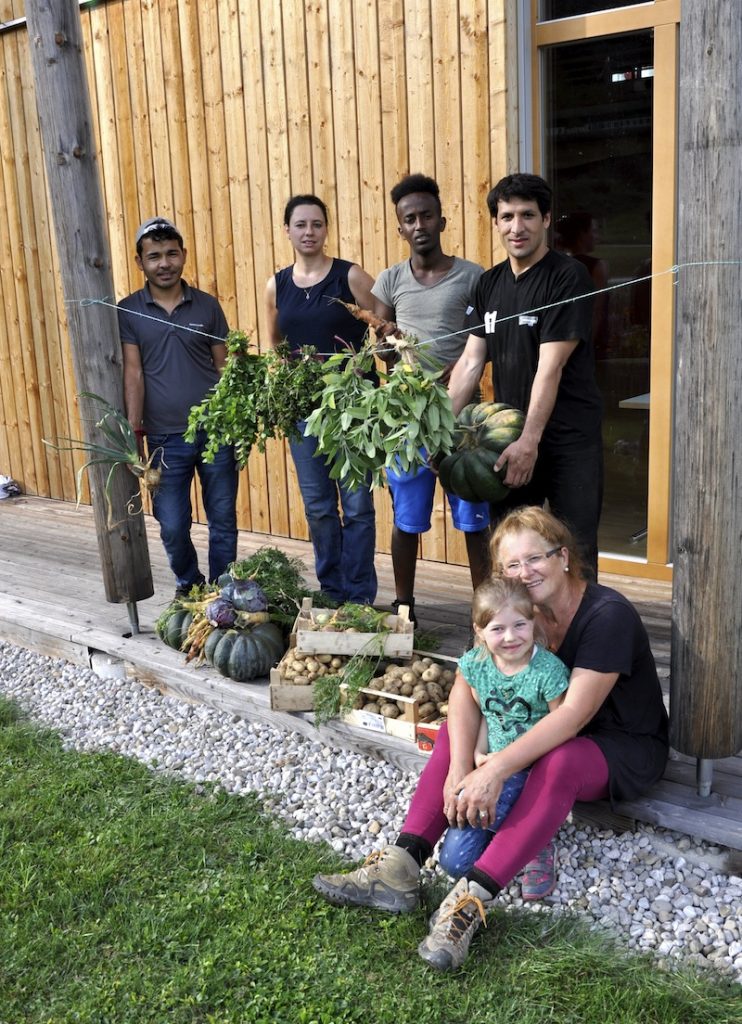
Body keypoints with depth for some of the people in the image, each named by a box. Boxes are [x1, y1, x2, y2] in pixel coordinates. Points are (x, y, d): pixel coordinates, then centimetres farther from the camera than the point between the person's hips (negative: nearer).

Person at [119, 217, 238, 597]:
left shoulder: (207, 305, 4)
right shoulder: (127, 312, 0)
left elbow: (225, 367, 6)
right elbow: (133, 373, -4)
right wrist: (134, 433, -11)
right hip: (166, 438, -1)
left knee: (223, 522, 8)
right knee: (173, 527, 6)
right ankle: (189, 586, 33)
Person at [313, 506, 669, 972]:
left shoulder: (609, 615, -25)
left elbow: (574, 713, -33)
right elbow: (465, 690, -16)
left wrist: (496, 769, -41)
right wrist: (460, 768, -32)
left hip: (625, 749, -6)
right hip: (548, 734, 7)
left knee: (559, 763, -38)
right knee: (458, 729, -11)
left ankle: (471, 900, -38)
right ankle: (400, 868, -21)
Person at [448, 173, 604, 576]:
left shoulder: (568, 278, -10)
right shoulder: (490, 283, 9)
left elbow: (550, 366, -18)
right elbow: (471, 361, 7)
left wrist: (530, 440, -23)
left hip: (569, 438, -6)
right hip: (509, 435, 6)